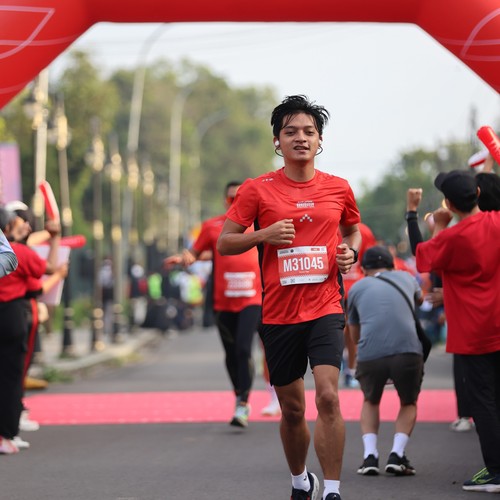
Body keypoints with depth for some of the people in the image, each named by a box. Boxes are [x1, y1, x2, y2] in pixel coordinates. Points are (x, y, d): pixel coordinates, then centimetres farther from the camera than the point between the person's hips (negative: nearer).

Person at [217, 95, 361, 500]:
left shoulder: (338, 189, 5)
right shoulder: (257, 190, 0)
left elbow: (353, 229, 24)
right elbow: (224, 243, 2)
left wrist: (351, 251, 2)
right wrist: (265, 234, -15)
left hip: (325, 310, 0)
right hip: (279, 314, 0)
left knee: (328, 396, -18)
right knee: (292, 409, 10)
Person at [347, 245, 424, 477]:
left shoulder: (357, 288, 21)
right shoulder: (406, 278, 24)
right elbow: (420, 299, 48)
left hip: (369, 355, 0)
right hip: (407, 351, 0)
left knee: (370, 402, 29)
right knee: (409, 403, 26)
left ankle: (370, 455, 12)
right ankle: (397, 454, 7)